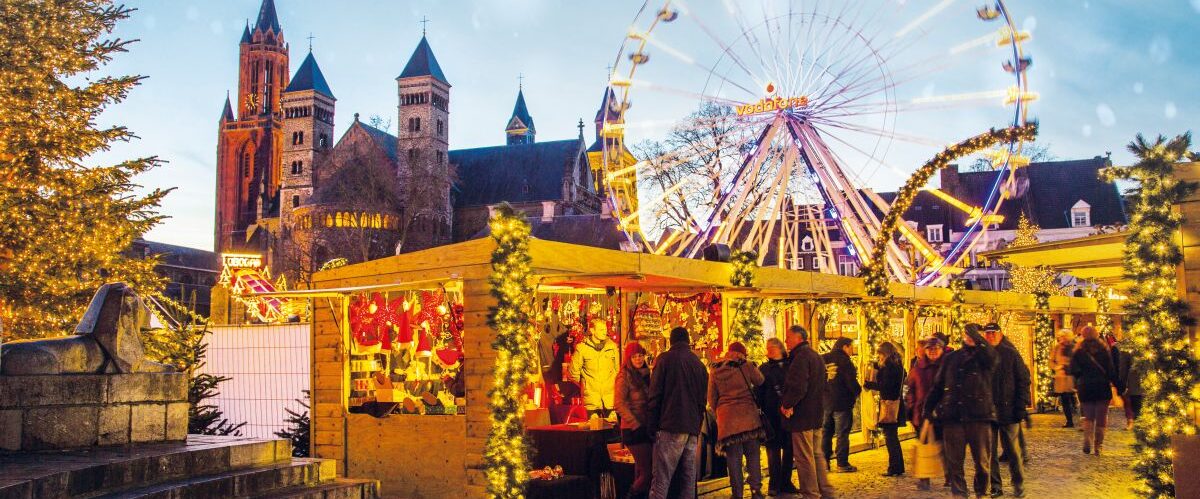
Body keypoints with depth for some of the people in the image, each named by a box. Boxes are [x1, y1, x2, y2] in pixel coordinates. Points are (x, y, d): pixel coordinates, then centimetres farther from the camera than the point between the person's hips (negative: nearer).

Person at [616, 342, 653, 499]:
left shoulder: (646, 375, 14)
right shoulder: (625, 376, -7)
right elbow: (619, 404, -14)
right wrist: (636, 425, -16)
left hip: (647, 428, 7)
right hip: (634, 430, -7)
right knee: (646, 470, -8)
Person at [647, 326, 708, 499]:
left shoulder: (665, 359, 0)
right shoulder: (699, 364, 14)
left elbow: (655, 396, -5)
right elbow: (703, 400, 17)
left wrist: (652, 427, -1)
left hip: (671, 428, -5)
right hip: (693, 429, 5)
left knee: (661, 480, -8)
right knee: (689, 479, 9)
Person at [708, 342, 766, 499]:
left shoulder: (716, 371, 6)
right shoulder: (746, 366, 0)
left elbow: (711, 398, 8)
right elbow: (759, 381, 16)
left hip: (726, 418, 1)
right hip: (748, 415, -1)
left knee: (733, 457, 5)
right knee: (753, 454, 8)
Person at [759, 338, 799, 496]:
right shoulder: (764, 369, 8)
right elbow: (759, 392, 3)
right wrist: (760, 410, -7)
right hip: (772, 415, -1)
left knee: (788, 448, 4)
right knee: (773, 449, 0)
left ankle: (785, 482, 15)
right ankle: (774, 484, 7)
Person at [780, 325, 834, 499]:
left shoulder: (801, 357, -16)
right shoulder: (816, 356, 16)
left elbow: (797, 387, -26)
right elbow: (822, 385, 23)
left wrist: (787, 404, -12)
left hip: (802, 414, -10)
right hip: (816, 413, 10)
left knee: (804, 457, -3)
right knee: (816, 454, 17)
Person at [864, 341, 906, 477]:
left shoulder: (889, 366, -16)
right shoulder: (897, 364, 13)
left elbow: (884, 386, -21)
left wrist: (868, 384, -9)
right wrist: (877, 365, 18)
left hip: (889, 403, -10)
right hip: (895, 403, 10)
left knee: (890, 437, -4)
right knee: (893, 437, 17)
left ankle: (894, 468, -1)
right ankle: (898, 467, 24)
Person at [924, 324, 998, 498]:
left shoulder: (984, 357, 7)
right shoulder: (950, 358, 15)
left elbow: (990, 354, -19)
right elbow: (937, 385, 16)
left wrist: (975, 335, -16)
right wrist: (928, 408, 11)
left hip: (979, 416, -2)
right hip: (952, 417, 2)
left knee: (983, 462, 2)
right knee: (954, 462, 2)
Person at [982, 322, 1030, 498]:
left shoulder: (1010, 353, 0)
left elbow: (1023, 380, -1)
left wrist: (1022, 406, -7)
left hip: (1008, 410, -1)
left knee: (1013, 450, 5)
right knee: (989, 451, 6)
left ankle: (1018, 484, 20)